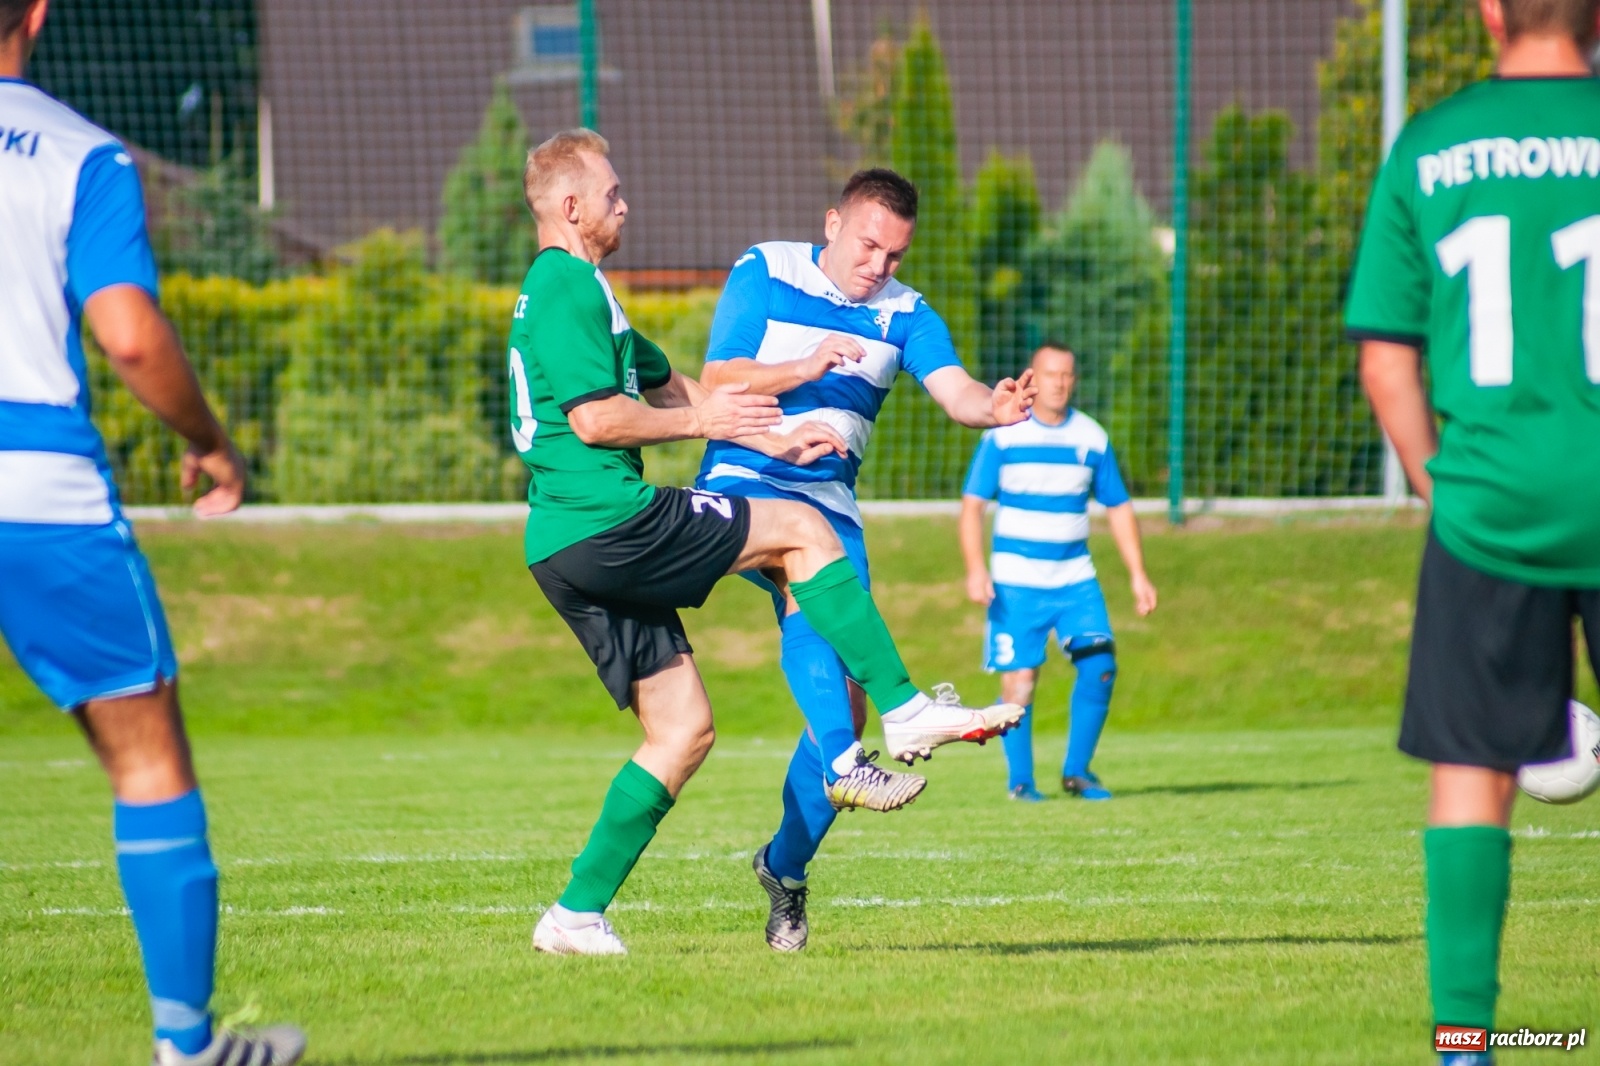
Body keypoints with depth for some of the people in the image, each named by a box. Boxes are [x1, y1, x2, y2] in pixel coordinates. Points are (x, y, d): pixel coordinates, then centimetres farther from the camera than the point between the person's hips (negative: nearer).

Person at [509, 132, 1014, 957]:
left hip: (568, 551, 10)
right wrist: (698, 421, -6)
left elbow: (669, 387, 29)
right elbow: (596, 418, -18)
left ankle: (578, 912, 6)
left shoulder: (565, 291, 26)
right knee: (801, 531, -6)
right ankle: (904, 712, -6)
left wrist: (771, 440, 21)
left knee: (683, 730, 9)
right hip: (606, 520, -10)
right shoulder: (567, 287, -8)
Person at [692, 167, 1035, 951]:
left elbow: (954, 391, -10)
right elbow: (715, 383, -9)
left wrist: (994, 407, -34)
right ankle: (843, 765, -48)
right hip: (743, 484, -4)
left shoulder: (904, 314, 6)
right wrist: (805, 368, -25)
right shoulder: (764, 275, -2)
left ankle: (785, 866, 13)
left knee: (844, 699, -4)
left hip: (831, 502, 4)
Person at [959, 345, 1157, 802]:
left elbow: (1118, 508, 14)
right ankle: (1020, 779, 9)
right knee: (1019, 679, -7)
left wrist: (1138, 575, 8)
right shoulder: (1003, 434, -2)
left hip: (1075, 579, 3)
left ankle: (1077, 771, 2)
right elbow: (972, 503, -4)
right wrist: (976, 568, -17)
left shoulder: (1091, 438, 7)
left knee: (1100, 666, -12)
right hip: (1016, 582, -3)